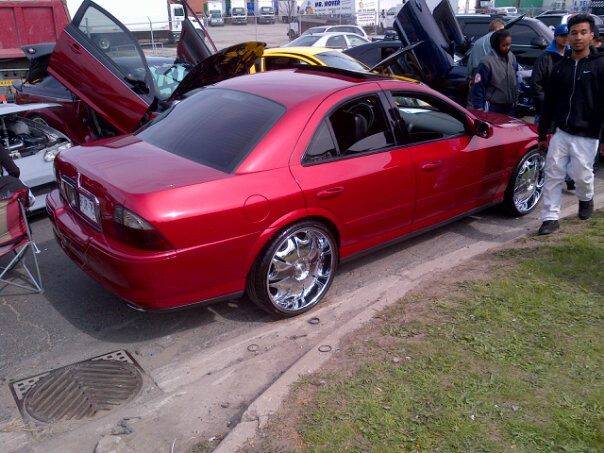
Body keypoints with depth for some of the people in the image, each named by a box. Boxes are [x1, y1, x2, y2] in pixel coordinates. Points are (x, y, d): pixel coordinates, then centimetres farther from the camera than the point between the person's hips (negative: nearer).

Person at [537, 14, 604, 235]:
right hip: (561, 132, 4)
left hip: (586, 135, -4)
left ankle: (586, 199, 37)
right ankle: (551, 218, 10)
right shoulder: (561, 66, 9)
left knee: (581, 174, 4)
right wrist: (543, 133, 13)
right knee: (553, 174, 1)